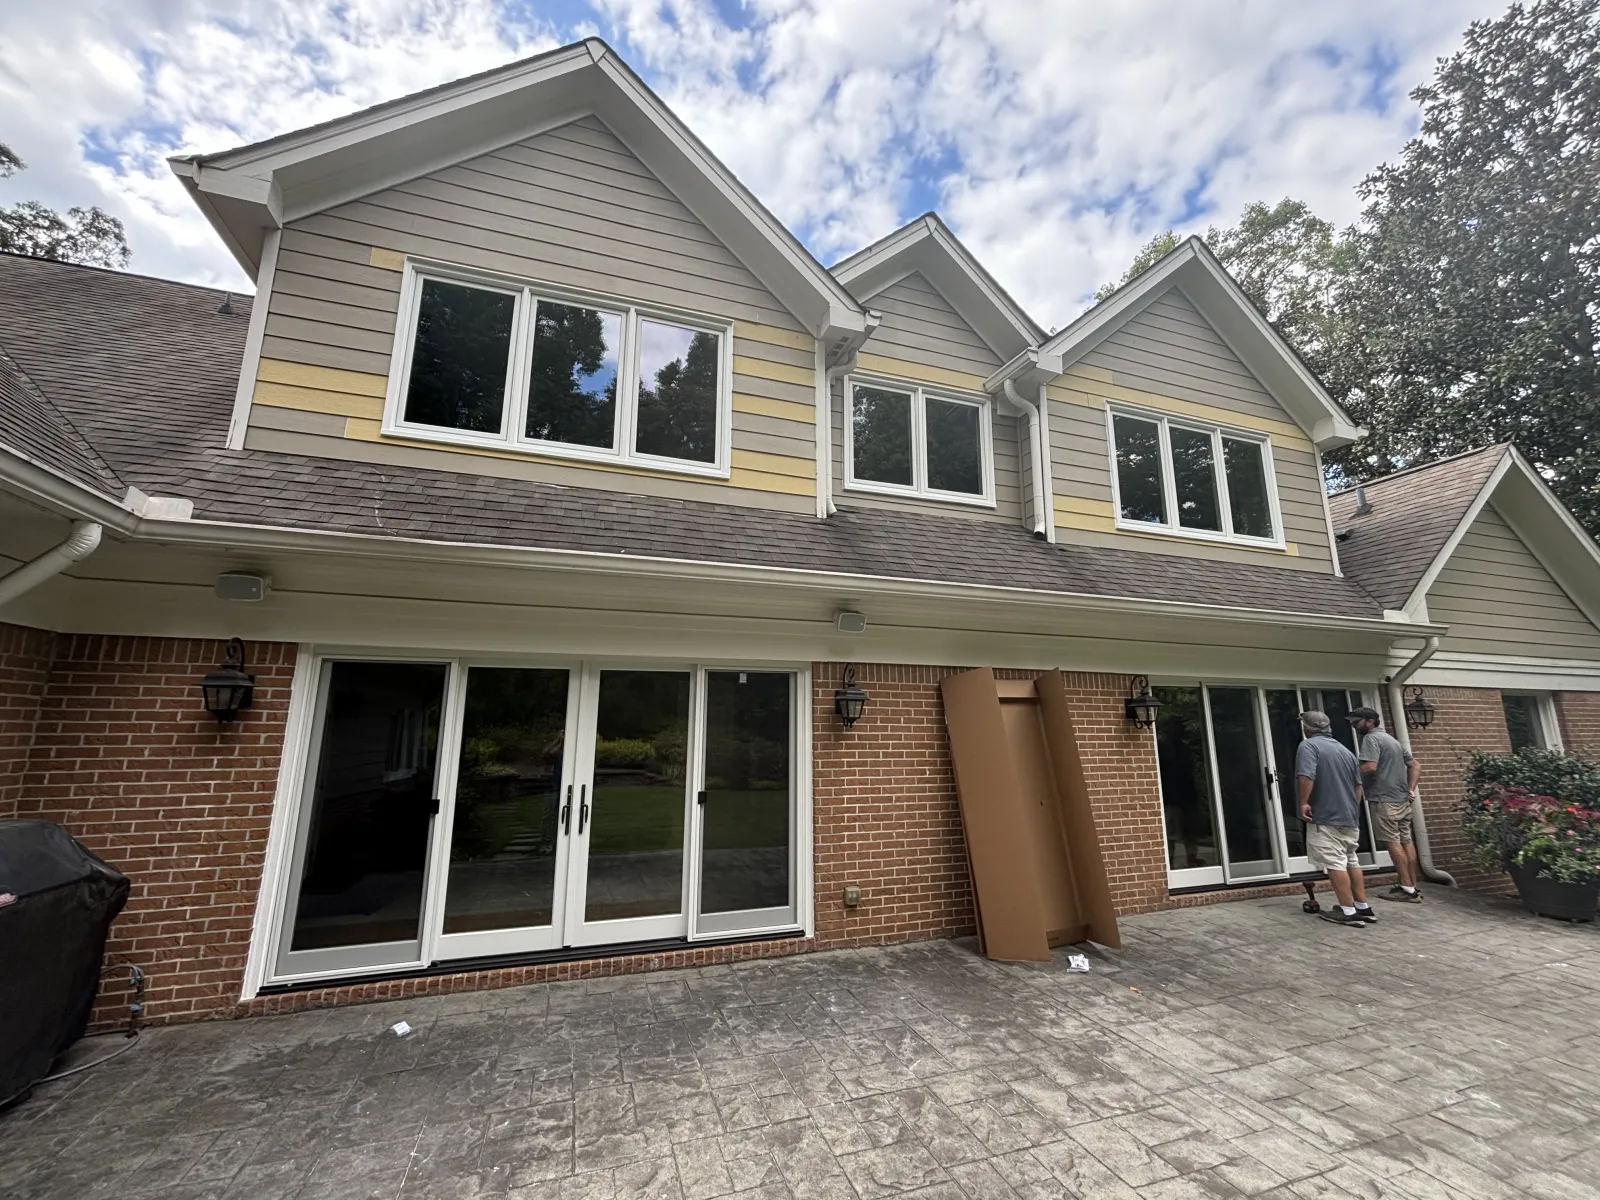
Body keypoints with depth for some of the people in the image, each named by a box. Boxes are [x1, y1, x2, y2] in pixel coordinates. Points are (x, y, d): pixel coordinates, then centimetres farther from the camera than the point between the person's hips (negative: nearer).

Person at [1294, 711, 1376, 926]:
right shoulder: (1345, 750, 14)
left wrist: (1304, 802, -16)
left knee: (1335, 864, -4)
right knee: (1351, 861, 17)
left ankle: (1348, 912, -2)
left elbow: (1306, 776, -25)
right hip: (1349, 816, 9)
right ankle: (1363, 907, 21)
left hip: (1325, 817, -9)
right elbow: (1358, 784, 18)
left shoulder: (1309, 746, -11)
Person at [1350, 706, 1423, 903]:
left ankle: (1407, 889, -4)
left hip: (1384, 800, -10)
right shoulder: (1391, 739, 20)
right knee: (1406, 840, 10)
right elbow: (1415, 765, 23)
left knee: (1393, 842, -6)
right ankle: (1412, 886, 15)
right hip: (1402, 799, 10)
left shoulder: (1371, 738, -10)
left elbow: (1370, 767, -23)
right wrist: (1411, 789, 15)